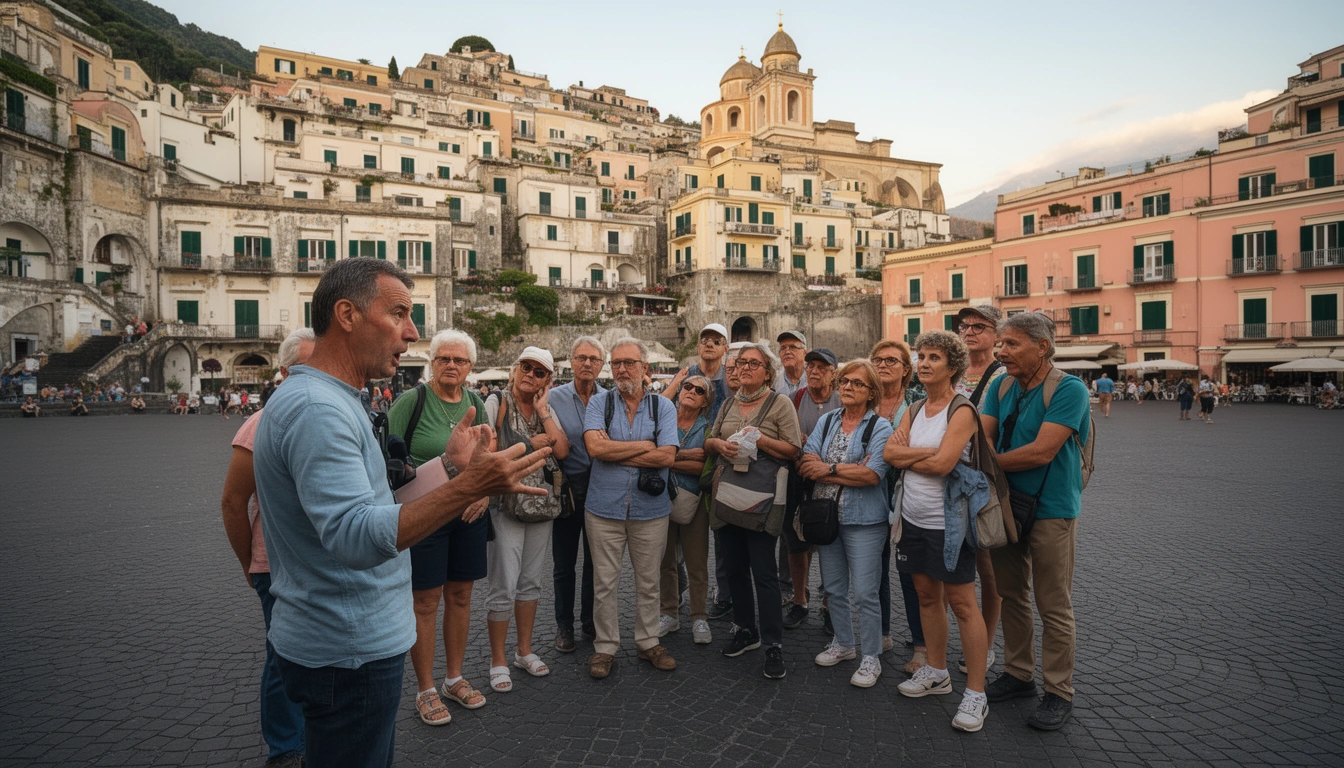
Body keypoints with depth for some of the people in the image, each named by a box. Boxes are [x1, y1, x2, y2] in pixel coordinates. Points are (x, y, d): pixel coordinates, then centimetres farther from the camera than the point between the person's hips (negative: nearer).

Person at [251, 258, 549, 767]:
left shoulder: (329, 401, 10)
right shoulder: (317, 409, -24)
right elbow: (354, 538, -34)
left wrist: (450, 464, 4)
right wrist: (467, 488, -43)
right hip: (348, 653, -10)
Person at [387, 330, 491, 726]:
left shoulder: (476, 404, 6)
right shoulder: (411, 401, -9)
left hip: (470, 515, 5)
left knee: (460, 596, 14)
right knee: (425, 601, 5)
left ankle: (454, 678, 31)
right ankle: (426, 690, 21)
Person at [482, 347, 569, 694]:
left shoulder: (547, 409, 8)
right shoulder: (496, 403, -5)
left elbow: (562, 451, -5)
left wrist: (543, 412, -6)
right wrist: (530, 445, -12)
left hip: (541, 504, 5)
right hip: (505, 504, -5)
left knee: (531, 581, 15)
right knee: (504, 585, -2)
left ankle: (525, 651, 30)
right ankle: (498, 661, 15)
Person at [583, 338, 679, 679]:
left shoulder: (663, 406, 1)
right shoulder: (599, 403, 1)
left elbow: (667, 456, -12)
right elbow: (595, 446, -16)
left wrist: (615, 454, -12)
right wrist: (644, 446, -11)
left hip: (650, 510, 1)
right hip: (604, 508, 0)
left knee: (649, 582, 14)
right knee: (604, 583, 8)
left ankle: (648, 642, 32)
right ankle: (605, 647, 25)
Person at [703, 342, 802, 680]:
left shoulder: (780, 404, -2)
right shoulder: (729, 404, 15)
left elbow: (793, 450, -7)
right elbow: (708, 441, 18)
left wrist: (760, 439, -18)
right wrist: (719, 444, -4)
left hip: (761, 496, -6)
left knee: (764, 572, -3)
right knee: (734, 568, 13)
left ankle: (773, 645, 8)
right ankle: (746, 630, 30)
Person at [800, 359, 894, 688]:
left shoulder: (880, 427, -6)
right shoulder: (826, 422, 8)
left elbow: (873, 474, -20)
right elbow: (806, 464, -6)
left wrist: (828, 469, -14)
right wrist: (851, 472, -17)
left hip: (863, 521, -5)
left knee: (865, 593, 1)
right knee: (833, 589, 17)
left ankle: (871, 657, 18)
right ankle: (842, 643, 35)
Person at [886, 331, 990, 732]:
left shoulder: (962, 410, -13)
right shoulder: (914, 410, 10)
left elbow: (942, 463, -22)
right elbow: (891, 451, -2)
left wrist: (905, 456, -7)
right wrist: (927, 451, -16)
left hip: (947, 521, -7)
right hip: (914, 517, 7)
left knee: (962, 602, 0)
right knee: (927, 594, 16)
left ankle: (976, 694, 11)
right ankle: (936, 672, 32)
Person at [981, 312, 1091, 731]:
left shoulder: (1069, 389, -16)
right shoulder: (1001, 387, 5)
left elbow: (1042, 452, -24)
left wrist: (990, 462, -13)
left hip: (1050, 510, -6)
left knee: (1054, 607, 5)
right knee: (1012, 596, 17)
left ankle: (1059, 692, 21)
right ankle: (1018, 674, 32)